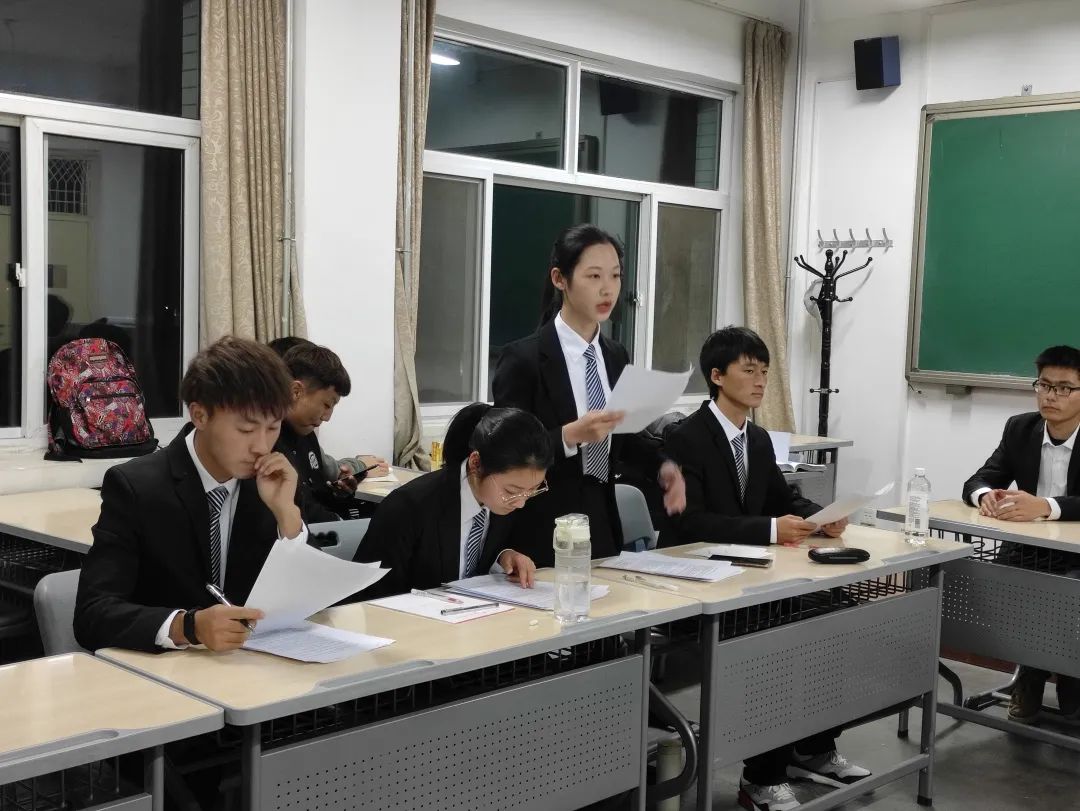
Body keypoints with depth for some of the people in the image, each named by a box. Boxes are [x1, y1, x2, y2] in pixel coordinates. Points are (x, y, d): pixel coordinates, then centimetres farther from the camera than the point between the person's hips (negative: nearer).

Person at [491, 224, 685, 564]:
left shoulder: (616, 356, 7)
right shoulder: (523, 358, -12)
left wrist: (662, 466, -2)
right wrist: (570, 435, -28)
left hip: (602, 523, 6)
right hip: (541, 533, -6)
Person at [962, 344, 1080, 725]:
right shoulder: (1020, 428, 4)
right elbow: (977, 480, 2)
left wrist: (1044, 506, -38)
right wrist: (986, 495, -22)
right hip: (1025, 548, 3)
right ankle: (1029, 680, -1)